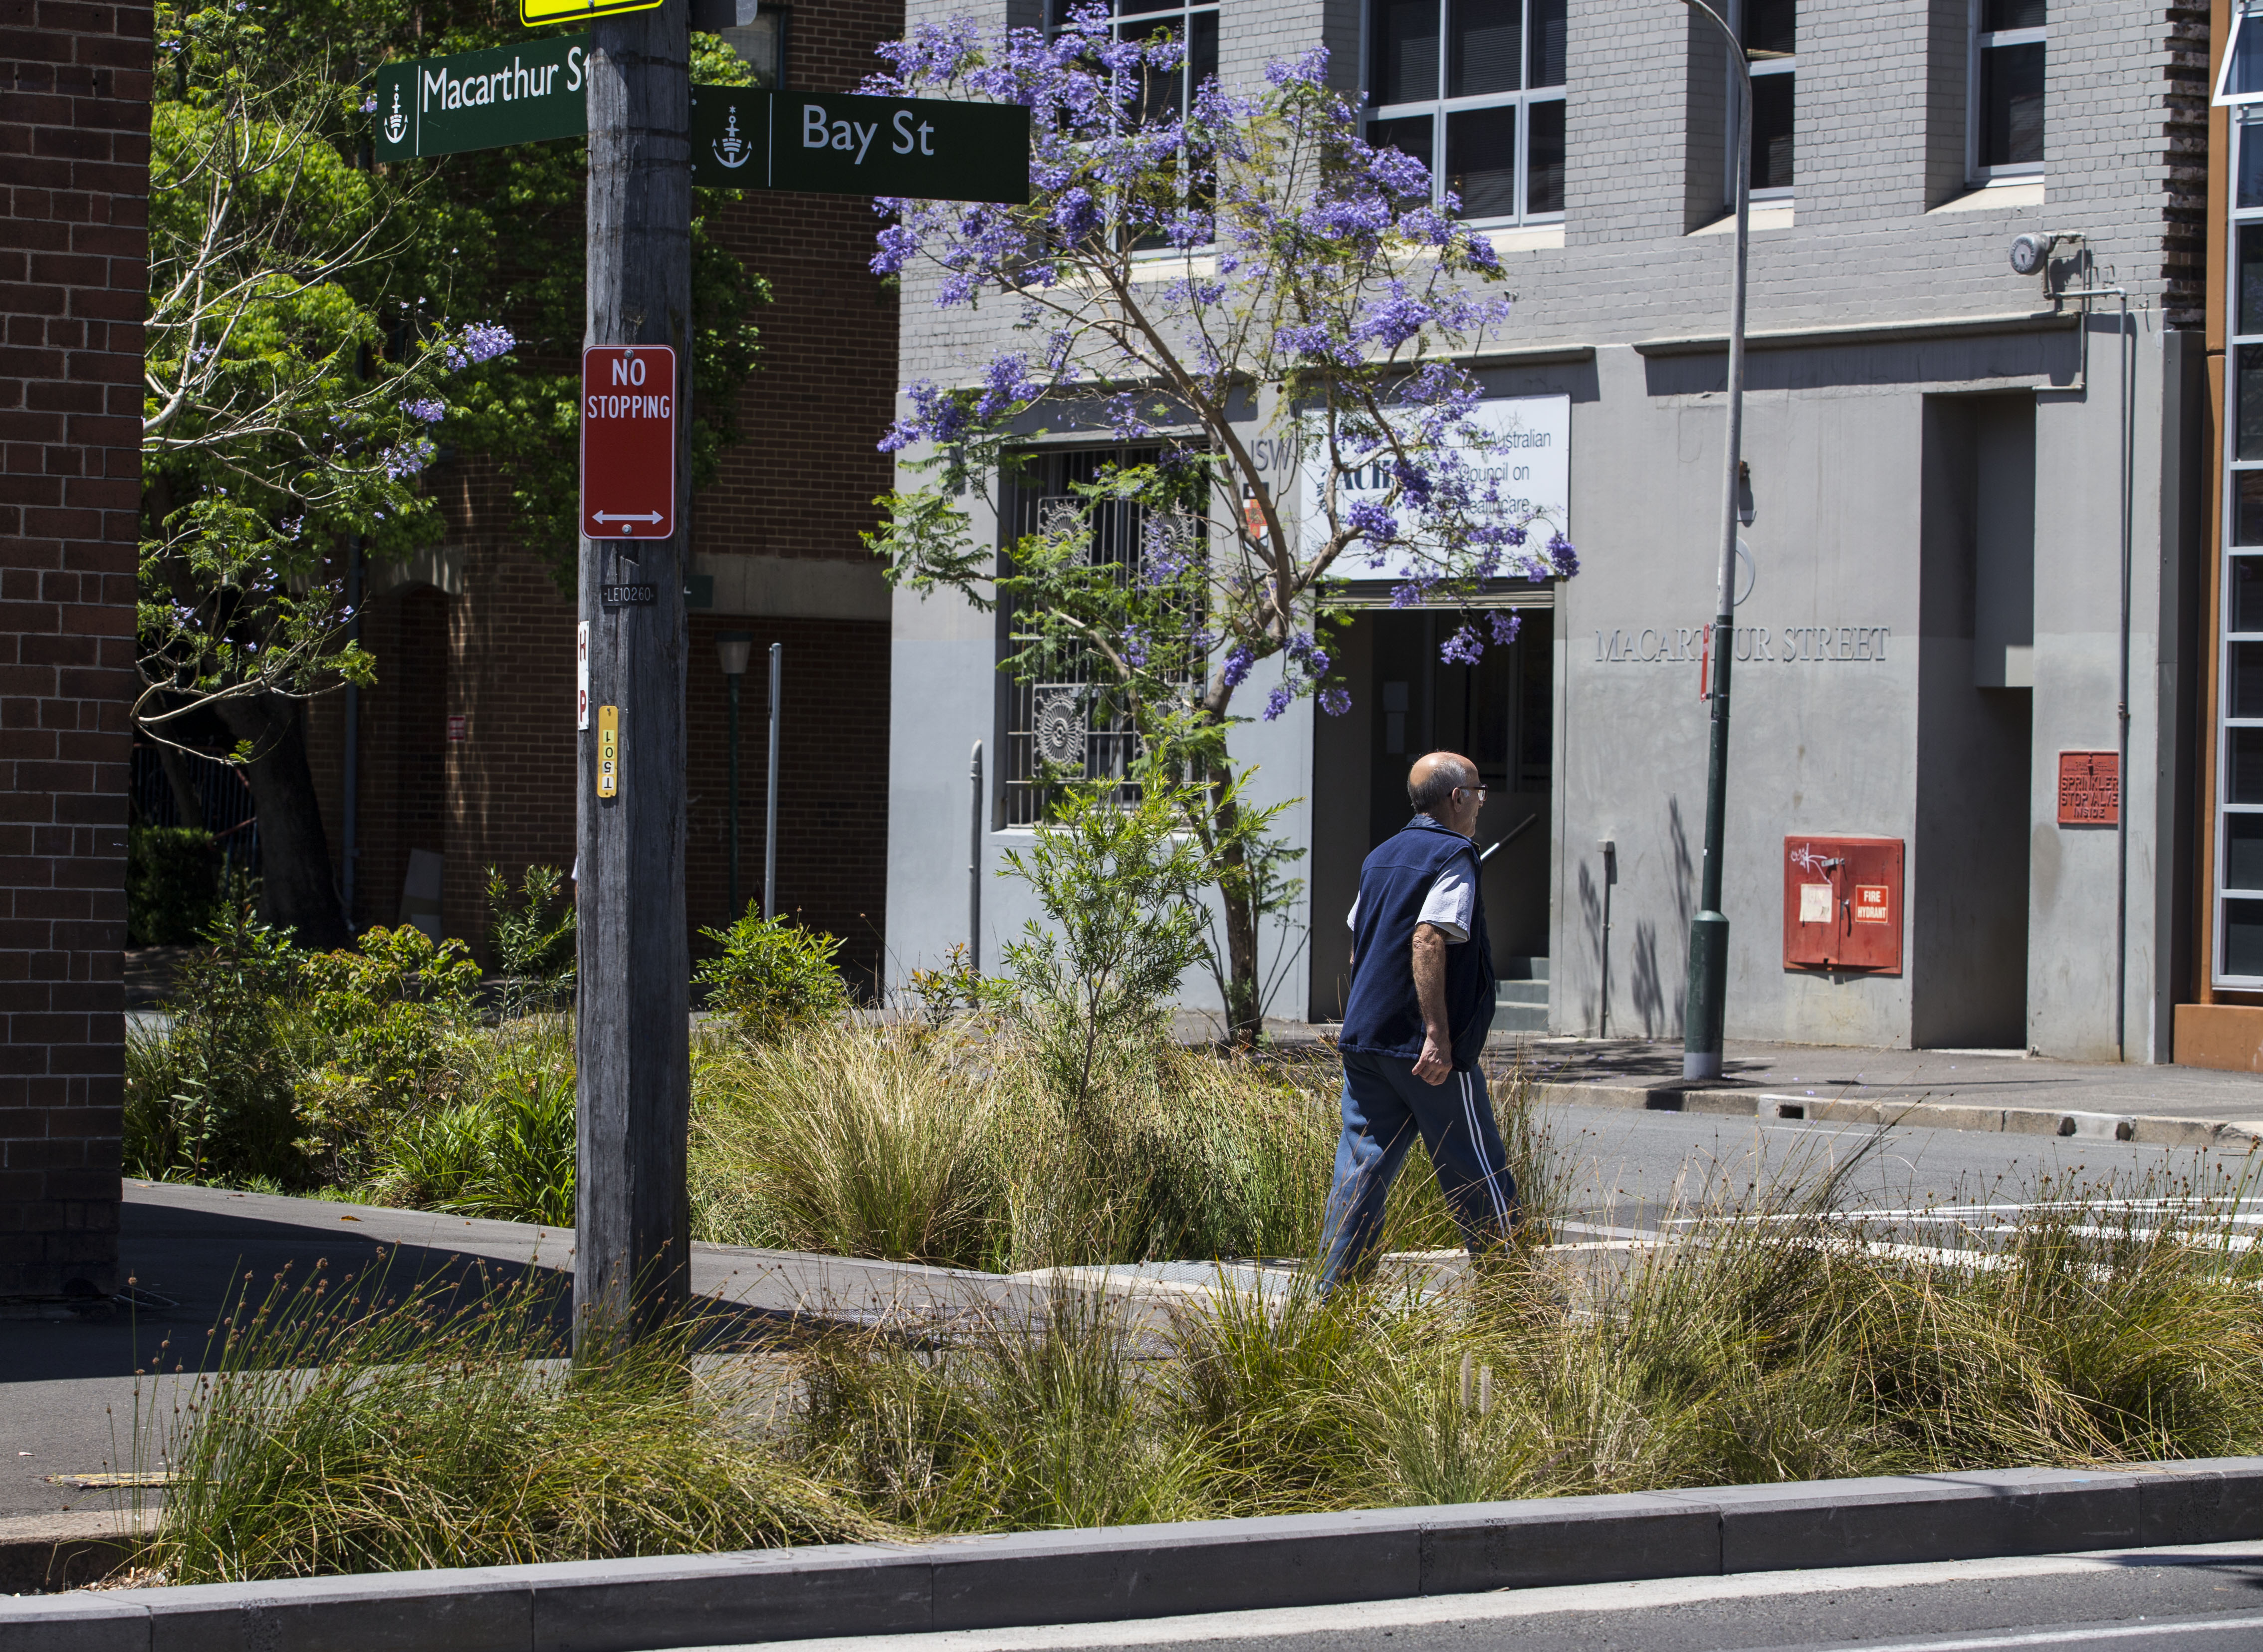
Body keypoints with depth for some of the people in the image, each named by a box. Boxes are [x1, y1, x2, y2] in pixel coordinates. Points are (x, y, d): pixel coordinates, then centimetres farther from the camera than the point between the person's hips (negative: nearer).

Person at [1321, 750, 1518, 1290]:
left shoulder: (1381, 858, 16)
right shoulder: (1453, 856, -9)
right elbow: (1428, 940, -21)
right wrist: (1438, 1035, -24)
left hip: (1365, 1039, 7)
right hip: (1429, 1053, -7)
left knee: (1361, 1166, 5)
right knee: (1475, 1173, 2)